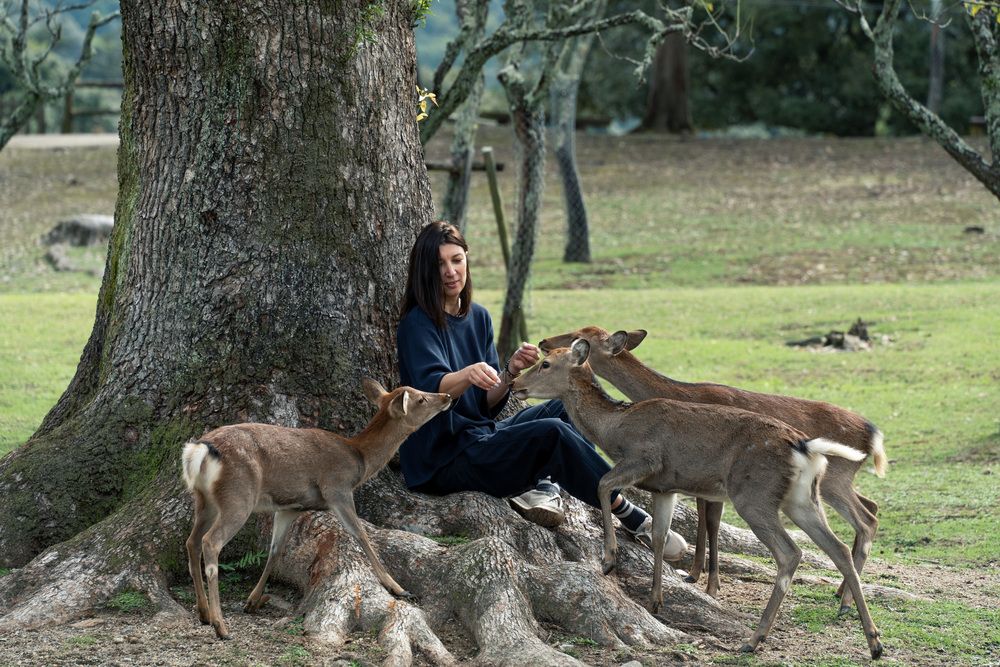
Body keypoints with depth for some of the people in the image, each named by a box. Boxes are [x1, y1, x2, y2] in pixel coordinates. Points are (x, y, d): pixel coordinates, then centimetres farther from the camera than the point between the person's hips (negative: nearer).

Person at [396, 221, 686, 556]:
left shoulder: (477, 317, 10)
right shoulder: (417, 324, -12)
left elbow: (488, 405, 7)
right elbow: (432, 389, -30)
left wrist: (510, 371, -13)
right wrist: (468, 375, -51)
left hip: (480, 434, 9)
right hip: (445, 462, -9)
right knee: (552, 433, -25)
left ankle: (542, 485, -20)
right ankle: (634, 521, -16)